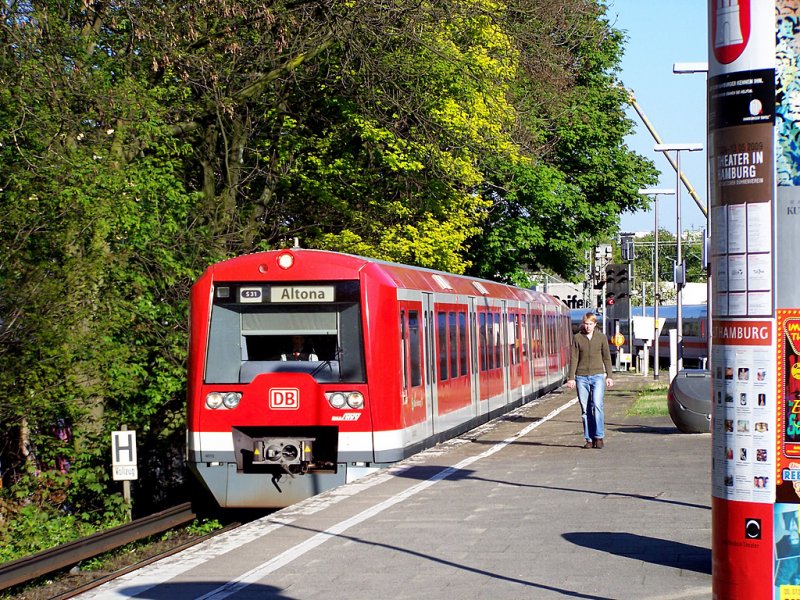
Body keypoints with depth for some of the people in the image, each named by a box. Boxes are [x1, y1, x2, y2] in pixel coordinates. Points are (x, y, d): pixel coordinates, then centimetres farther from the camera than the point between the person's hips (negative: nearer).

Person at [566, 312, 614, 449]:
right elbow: (574, 359, 4)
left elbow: (606, 358, 11)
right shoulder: (577, 338, 4)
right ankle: (589, 439, 7)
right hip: (581, 377, 1)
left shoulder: (601, 337, 5)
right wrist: (571, 378, 0)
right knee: (585, 409, 2)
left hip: (597, 376, -1)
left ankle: (599, 436, -6)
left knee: (597, 405, -15)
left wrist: (609, 376, 7)